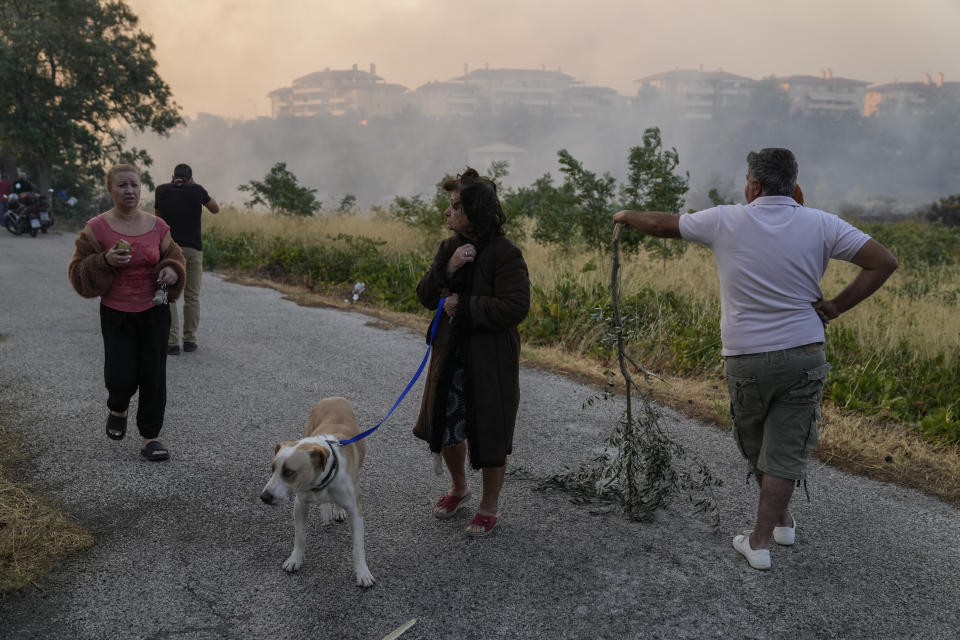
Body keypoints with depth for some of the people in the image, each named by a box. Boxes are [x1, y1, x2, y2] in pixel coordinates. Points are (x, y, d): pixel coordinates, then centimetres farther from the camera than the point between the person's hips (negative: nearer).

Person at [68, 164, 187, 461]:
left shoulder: (157, 226, 0)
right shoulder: (97, 228, -6)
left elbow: (174, 257, 13)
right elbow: (79, 273, -4)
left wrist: (172, 271, -10)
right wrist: (105, 261, -23)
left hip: (154, 312, 2)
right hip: (116, 314, -2)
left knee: (154, 375, 2)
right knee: (122, 377, -5)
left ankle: (150, 438, 15)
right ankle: (117, 409, 32)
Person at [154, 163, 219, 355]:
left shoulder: (162, 190, 2)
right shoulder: (197, 190, 0)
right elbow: (216, 209, 16)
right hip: (193, 249, 0)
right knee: (192, 297, 10)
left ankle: (172, 342, -3)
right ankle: (189, 340, 13)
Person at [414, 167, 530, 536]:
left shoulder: (504, 253, -17)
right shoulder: (450, 247, 4)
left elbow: (516, 307, -24)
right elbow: (425, 297, 1)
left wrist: (463, 306, -19)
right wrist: (447, 268, -17)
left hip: (490, 361, -6)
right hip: (451, 354, 7)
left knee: (489, 434, 7)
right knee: (446, 427, 18)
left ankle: (490, 505, 28)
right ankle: (459, 488, 44)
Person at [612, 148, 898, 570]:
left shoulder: (726, 221, -7)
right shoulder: (820, 225, -4)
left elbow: (660, 225, 4)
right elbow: (883, 261, -7)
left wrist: (626, 216, 24)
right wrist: (837, 305, -3)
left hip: (745, 358, 0)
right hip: (803, 354, 1)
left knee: (755, 446, 22)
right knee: (784, 450, 7)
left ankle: (781, 518, 38)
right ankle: (760, 540, 11)